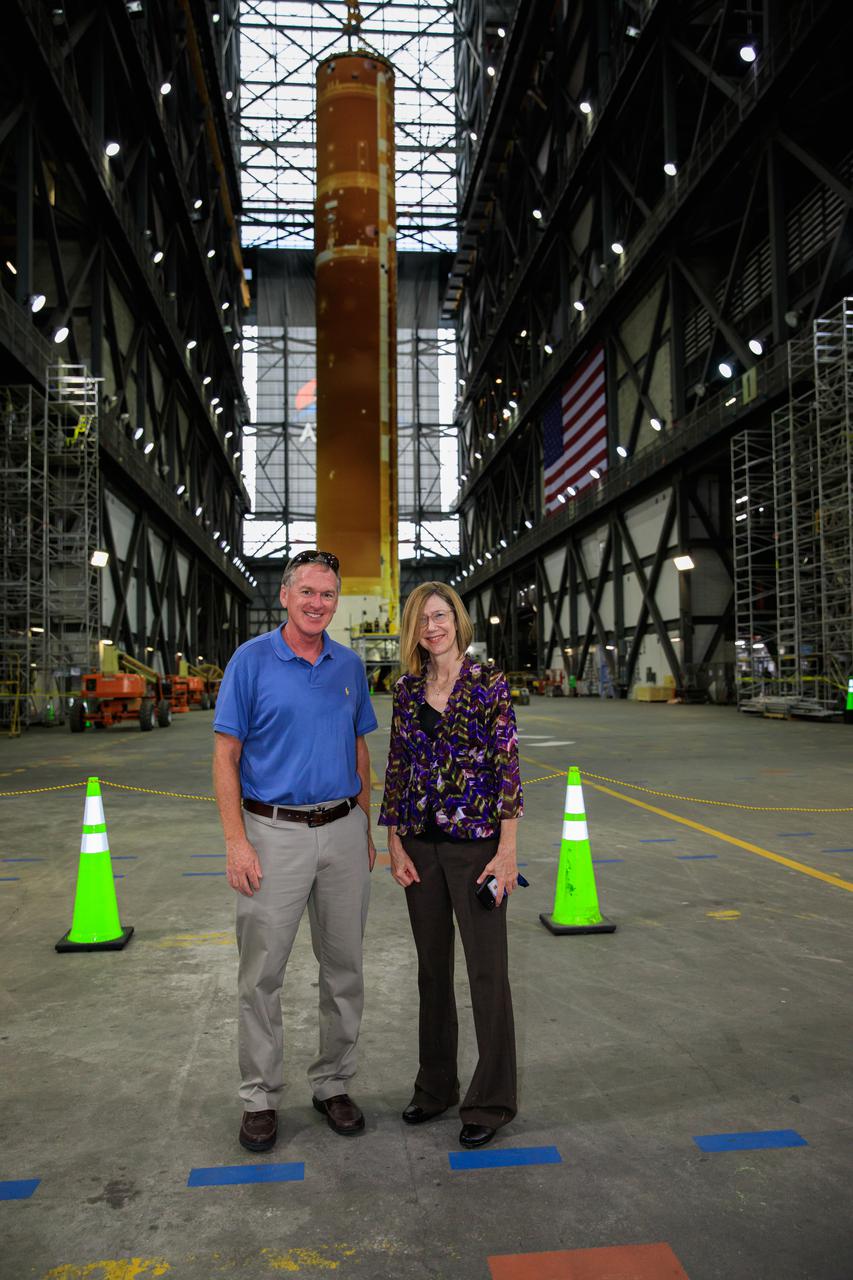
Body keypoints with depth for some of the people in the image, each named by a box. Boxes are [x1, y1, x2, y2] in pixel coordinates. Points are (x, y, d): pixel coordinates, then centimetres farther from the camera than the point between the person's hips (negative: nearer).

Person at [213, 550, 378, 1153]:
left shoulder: (349, 665, 6)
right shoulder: (252, 660, -6)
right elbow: (226, 755, -7)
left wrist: (366, 829, 10)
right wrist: (236, 841, -13)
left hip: (343, 832, 4)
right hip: (275, 834, -4)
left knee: (344, 968, 12)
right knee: (263, 973, 5)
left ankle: (334, 1085, 29)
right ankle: (261, 1097, 22)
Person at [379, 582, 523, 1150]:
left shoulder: (489, 682, -7)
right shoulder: (407, 689, 6)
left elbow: (509, 766, -9)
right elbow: (396, 769, 9)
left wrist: (507, 851, -13)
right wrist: (395, 842, 3)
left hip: (476, 843, -5)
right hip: (420, 845, 5)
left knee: (487, 970, 4)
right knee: (432, 968, 15)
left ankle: (492, 1101, 20)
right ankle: (437, 1086, 32)